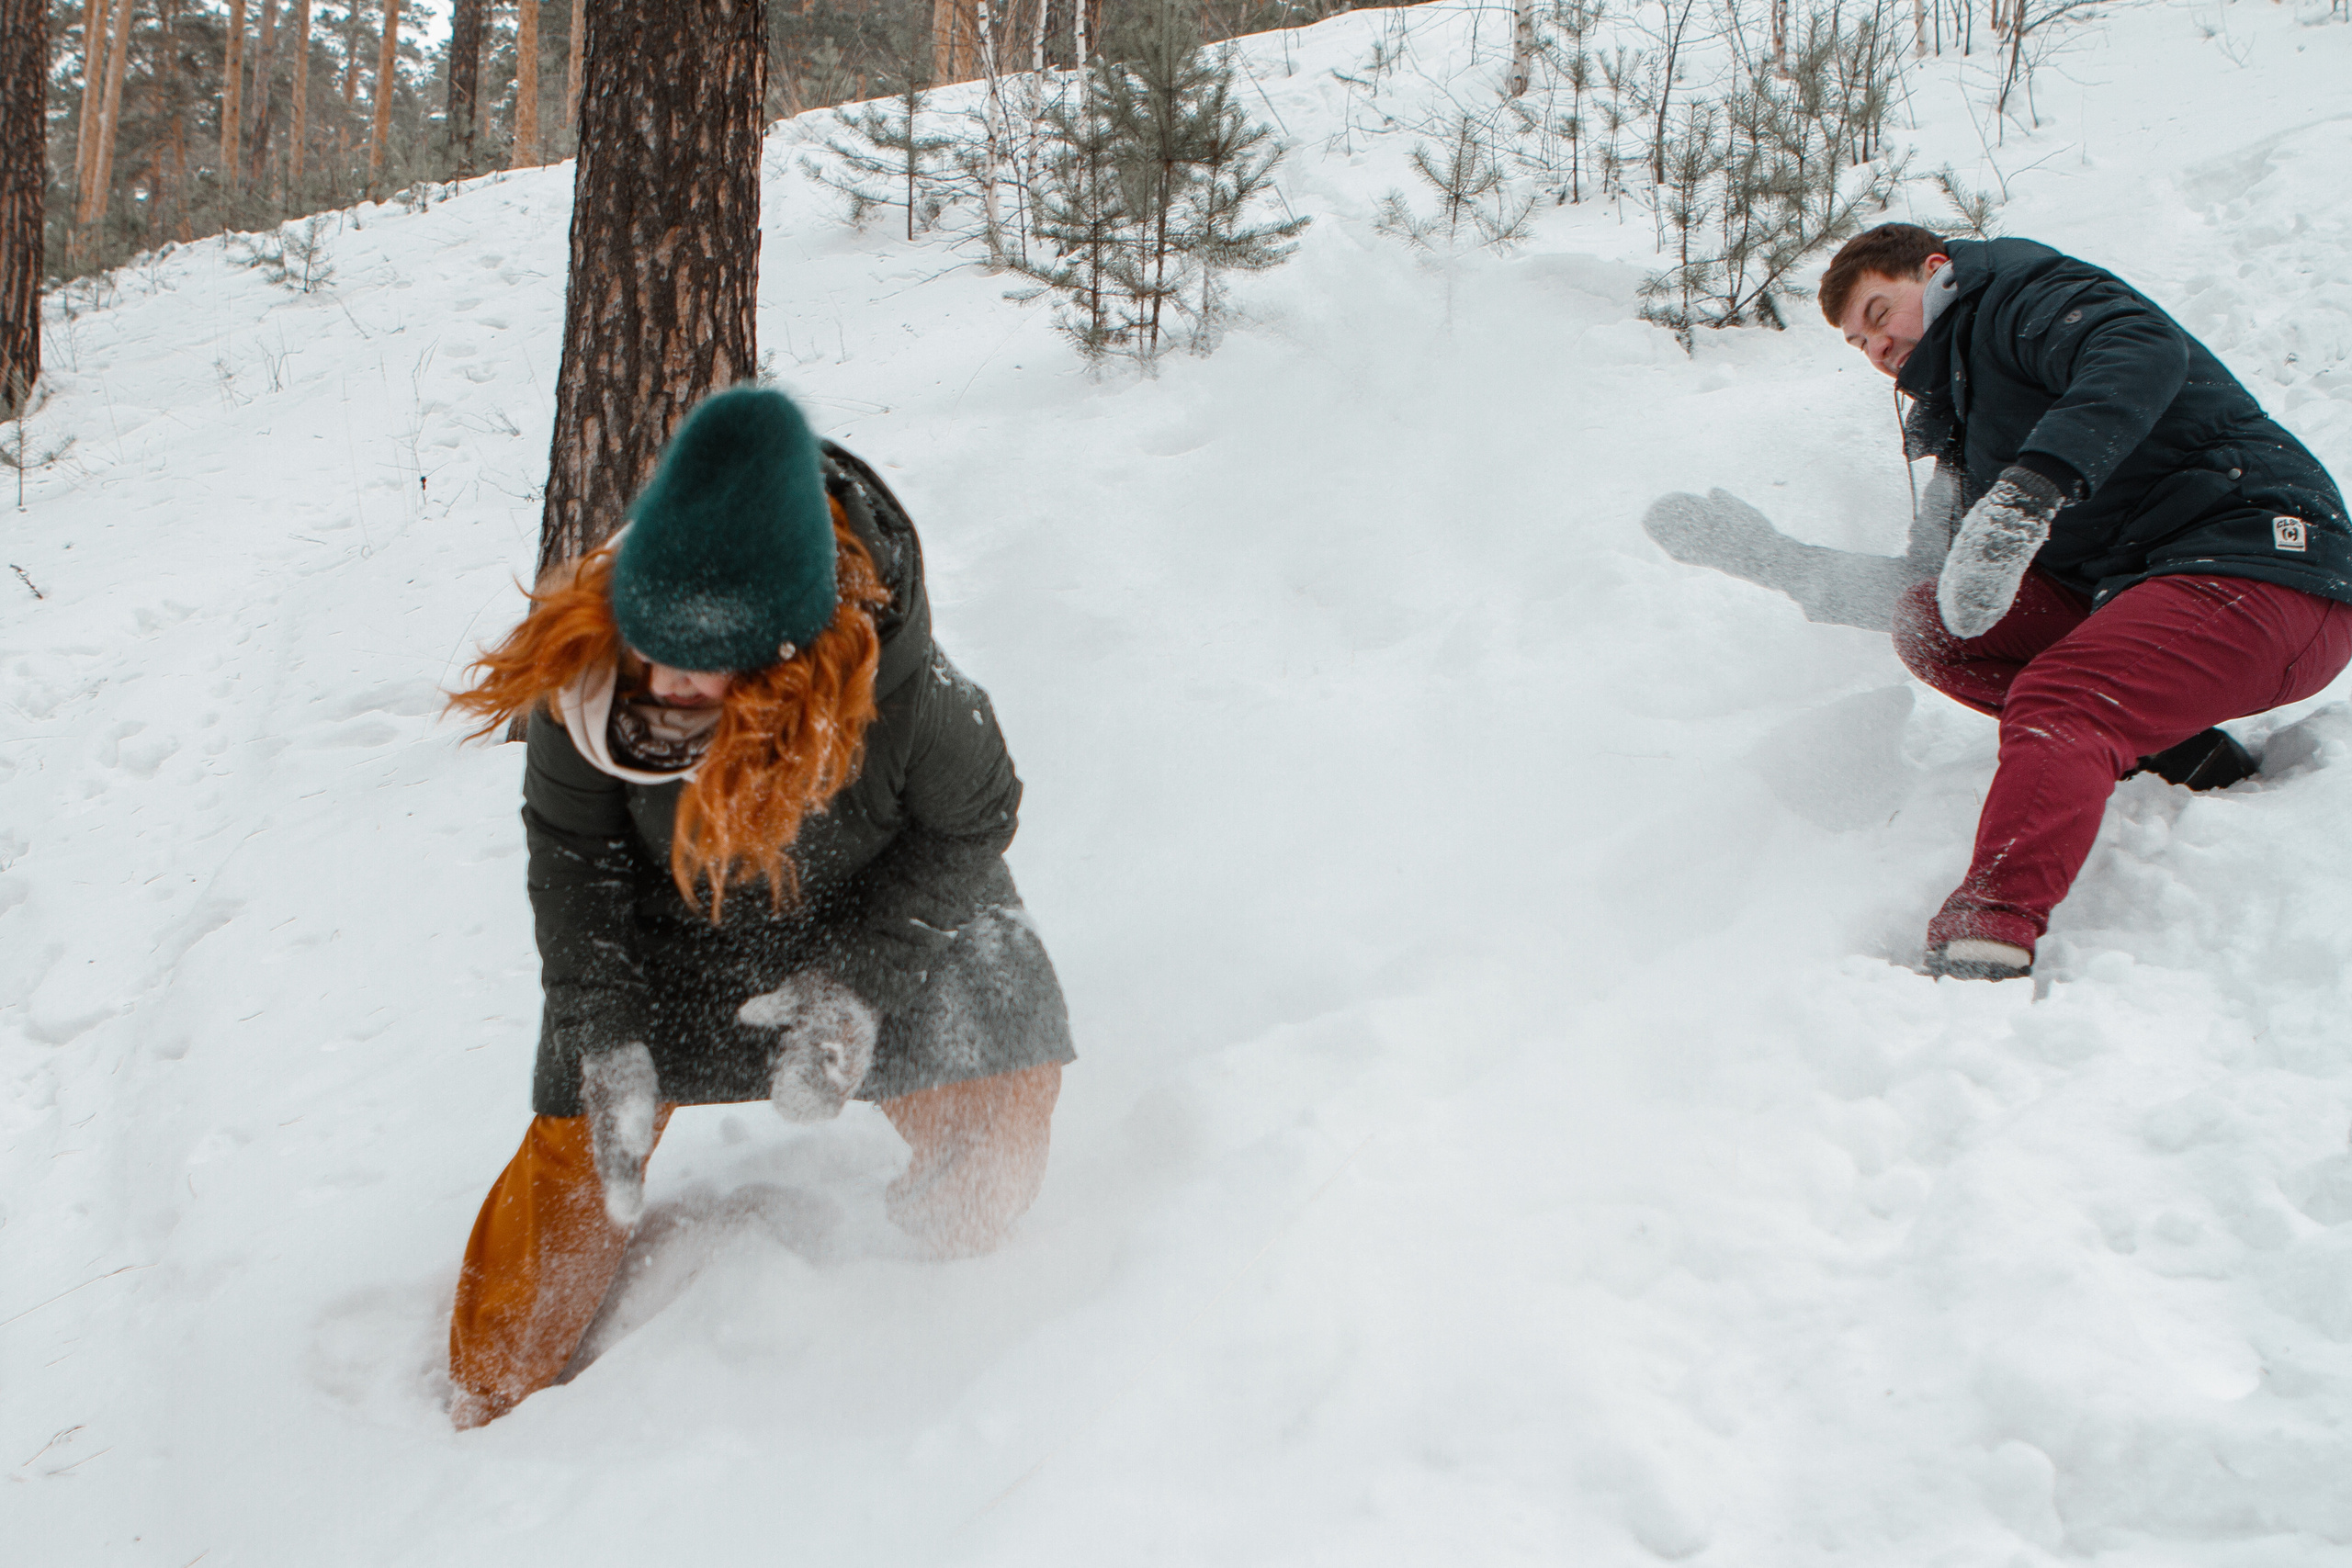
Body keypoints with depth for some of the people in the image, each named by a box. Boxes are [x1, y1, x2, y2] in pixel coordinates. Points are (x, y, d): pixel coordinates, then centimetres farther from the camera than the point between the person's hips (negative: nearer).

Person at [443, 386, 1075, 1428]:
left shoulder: (897, 686, -38)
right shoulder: (583, 663, -32)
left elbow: (971, 825, -16)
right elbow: (572, 853, -14)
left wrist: (858, 979, -25)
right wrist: (606, 1038, -20)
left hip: (883, 908, -1)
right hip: (670, 923, 1)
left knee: (993, 1129, -6)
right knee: (576, 1144, 1)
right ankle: (491, 1401, 24)